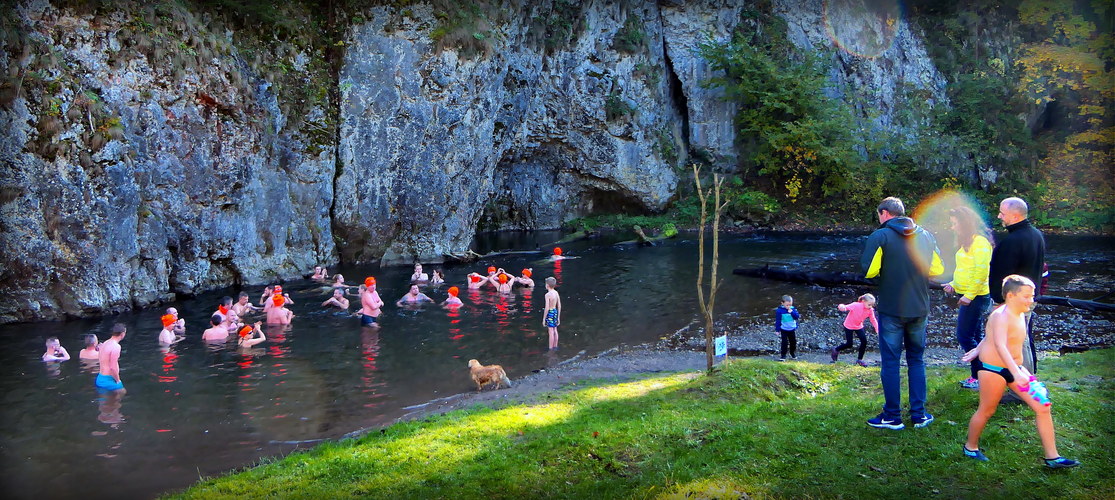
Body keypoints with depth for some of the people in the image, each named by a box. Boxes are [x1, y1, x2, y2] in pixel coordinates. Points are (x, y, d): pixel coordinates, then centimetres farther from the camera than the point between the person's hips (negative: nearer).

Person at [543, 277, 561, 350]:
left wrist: (544, 319, -11)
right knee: (555, 330, 16)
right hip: (555, 312, 8)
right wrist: (558, 317, 18)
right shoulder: (556, 293, 4)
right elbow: (559, 306, 9)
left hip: (550, 313, -8)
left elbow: (547, 308, -19)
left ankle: (551, 348, 4)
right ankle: (555, 346, 25)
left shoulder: (548, 294, -18)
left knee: (551, 331, -2)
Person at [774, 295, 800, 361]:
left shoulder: (793, 310, -4)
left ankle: (793, 353, 35)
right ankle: (783, 355, 6)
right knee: (784, 343, -5)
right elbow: (778, 321, -8)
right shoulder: (779, 311, -14)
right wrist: (777, 330, -6)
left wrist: (792, 312, -28)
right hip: (784, 330, -4)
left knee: (793, 342, 14)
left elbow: (797, 316, -14)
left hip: (792, 330, 4)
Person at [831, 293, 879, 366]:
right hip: (848, 326, -5)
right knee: (849, 344, -3)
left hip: (859, 326, 5)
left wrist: (877, 330, -18)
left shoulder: (870, 310, -15)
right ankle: (836, 350, 25)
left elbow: (873, 320, -7)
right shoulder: (856, 305, -29)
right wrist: (842, 307, -60)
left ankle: (859, 359, 6)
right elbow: (846, 307, -34)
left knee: (864, 341, -10)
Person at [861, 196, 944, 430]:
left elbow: (868, 270, -17)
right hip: (919, 309, 4)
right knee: (916, 360, 14)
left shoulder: (880, 236, -11)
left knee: (890, 362, 4)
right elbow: (938, 269, 8)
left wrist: (885, 273, 5)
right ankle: (919, 414, 16)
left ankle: (892, 416, 9)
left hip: (891, 310, -4)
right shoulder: (925, 235, 4)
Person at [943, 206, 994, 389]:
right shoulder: (966, 241, 15)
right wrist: (954, 284, 10)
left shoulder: (980, 242, -15)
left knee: (965, 336, -9)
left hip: (976, 296, -10)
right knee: (973, 337, 13)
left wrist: (969, 295, -22)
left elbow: (981, 271, -21)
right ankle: (978, 376, 19)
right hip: (967, 295, 10)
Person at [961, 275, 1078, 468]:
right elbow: (1000, 345, -36)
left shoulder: (1020, 314, 7)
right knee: (986, 411, 6)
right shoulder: (1001, 316, -22)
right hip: (993, 369, -9)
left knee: (1042, 408, 1)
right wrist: (1016, 373, -46)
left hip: (1015, 369, 9)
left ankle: (1052, 457, 7)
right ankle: (970, 447, 30)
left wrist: (978, 350, 34)